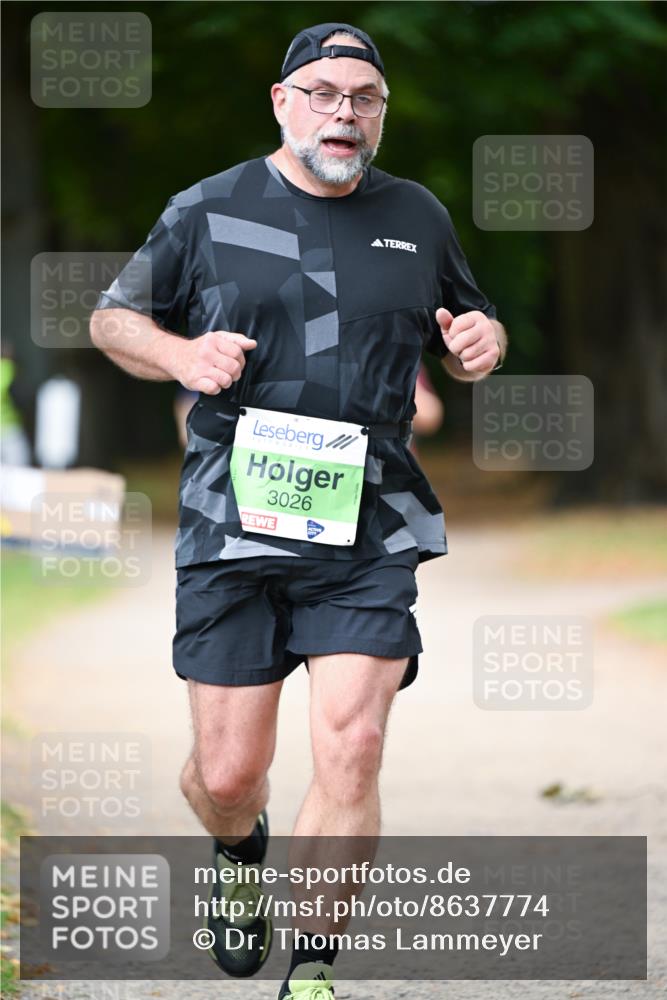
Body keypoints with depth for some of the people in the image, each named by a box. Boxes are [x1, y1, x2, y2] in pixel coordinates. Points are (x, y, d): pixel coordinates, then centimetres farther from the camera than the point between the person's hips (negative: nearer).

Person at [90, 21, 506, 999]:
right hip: (234, 522, -1)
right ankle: (239, 851, 40)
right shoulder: (208, 212, 4)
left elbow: (465, 333, 24)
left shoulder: (418, 218, 12)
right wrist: (181, 354, -8)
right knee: (228, 770, 2)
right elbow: (112, 320, 13)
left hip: (370, 531, 1)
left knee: (350, 748, -14)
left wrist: (481, 344, 0)